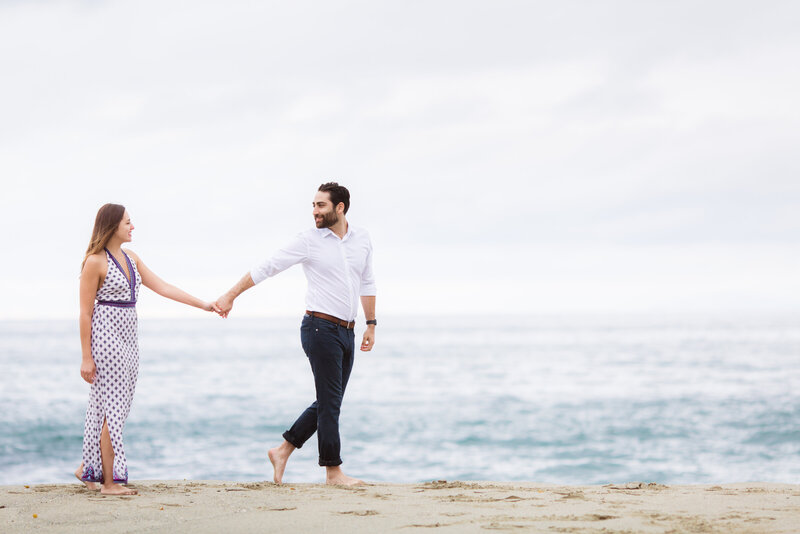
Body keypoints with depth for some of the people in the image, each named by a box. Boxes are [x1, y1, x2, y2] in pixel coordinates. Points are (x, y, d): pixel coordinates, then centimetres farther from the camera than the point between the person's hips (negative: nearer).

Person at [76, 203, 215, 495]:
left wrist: (202, 304, 9)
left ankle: (87, 467, 22)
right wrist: (86, 357, -13)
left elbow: (162, 287, 14)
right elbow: (85, 312, -11)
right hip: (106, 336, -8)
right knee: (112, 408, -7)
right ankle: (109, 481, -3)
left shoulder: (131, 259, 13)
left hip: (128, 338, 8)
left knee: (116, 407, 10)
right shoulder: (95, 262, -10)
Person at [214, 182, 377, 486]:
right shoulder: (308, 241, -5)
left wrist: (371, 324, 18)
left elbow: (366, 284, 21)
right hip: (320, 327, -6)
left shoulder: (362, 239, 9)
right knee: (330, 402, -6)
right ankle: (333, 471, 1)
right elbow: (266, 268, -1)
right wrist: (230, 296, -3)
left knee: (329, 404, 8)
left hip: (347, 332, 6)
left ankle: (283, 451, 19)